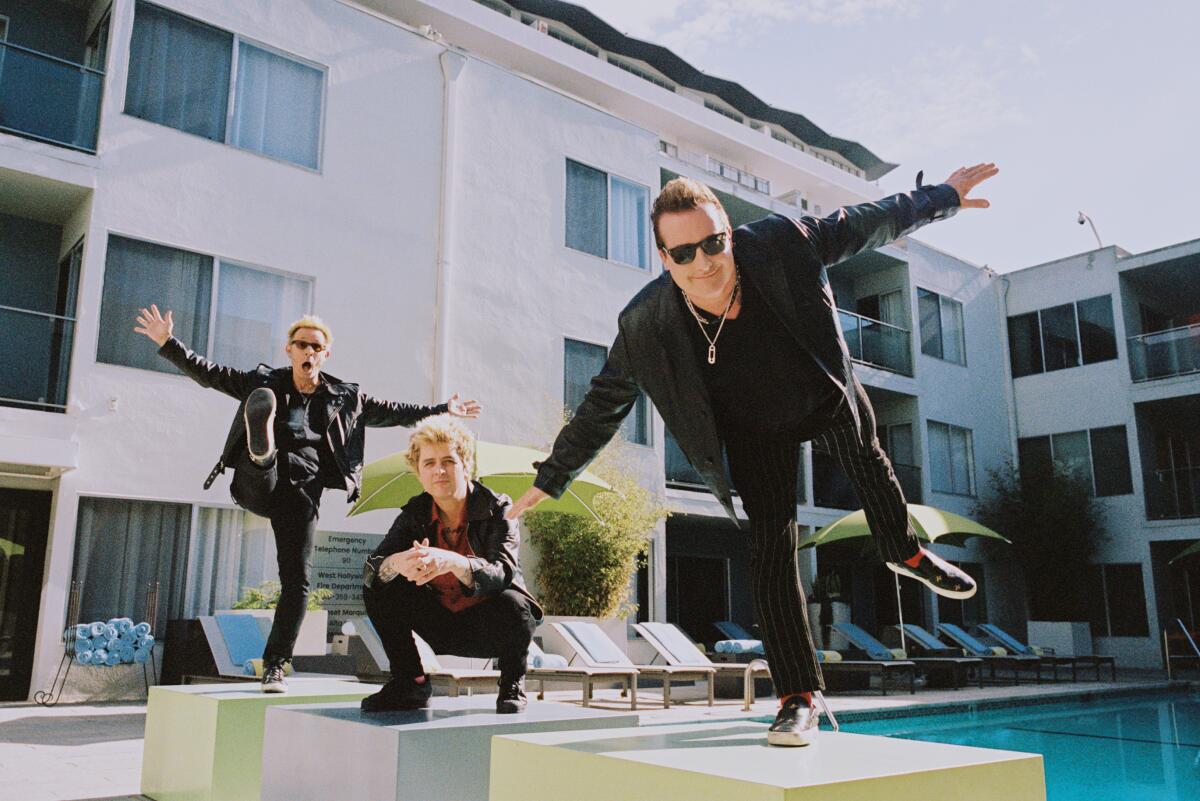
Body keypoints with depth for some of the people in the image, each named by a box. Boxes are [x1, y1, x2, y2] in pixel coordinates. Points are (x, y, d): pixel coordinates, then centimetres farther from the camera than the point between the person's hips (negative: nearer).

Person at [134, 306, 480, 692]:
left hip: (302, 489, 1)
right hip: (257, 485, -1)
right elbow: (208, 373, 14)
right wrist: (168, 342, 3)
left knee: (297, 581, -5)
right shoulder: (263, 381, 17)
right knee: (263, 398, -25)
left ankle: (275, 665, 8)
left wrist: (442, 410, 19)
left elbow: (393, 412, 23)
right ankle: (261, 452, -61)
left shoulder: (346, 397, 19)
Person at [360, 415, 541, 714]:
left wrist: (452, 562, -52)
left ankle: (513, 685, -5)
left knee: (512, 605, -36)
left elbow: (502, 573, -32)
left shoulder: (498, 509, -15)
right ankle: (410, 683, 3)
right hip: (443, 628, 4)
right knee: (378, 589, -13)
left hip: (488, 627, -4)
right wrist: (397, 563, -42)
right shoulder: (415, 513, -4)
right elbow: (370, 569, -16)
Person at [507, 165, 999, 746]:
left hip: (829, 398, 2)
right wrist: (552, 477, -14)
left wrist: (944, 196, -4)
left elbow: (867, 223, -15)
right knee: (771, 545, -10)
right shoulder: (646, 324, -34)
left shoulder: (780, 243, -34)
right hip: (756, 432, -2)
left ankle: (904, 552, 61)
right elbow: (603, 403, -19)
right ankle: (798, 695, 1)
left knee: (869, 465, 27)